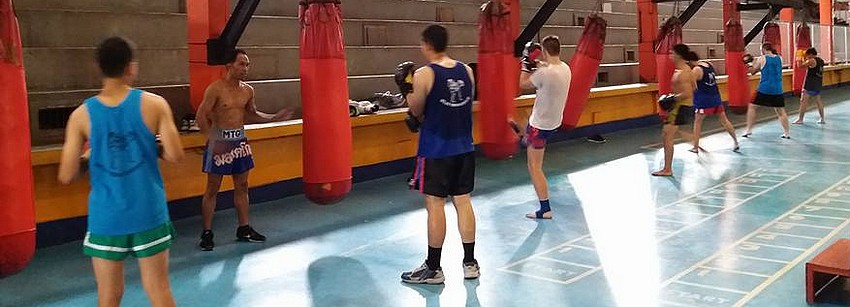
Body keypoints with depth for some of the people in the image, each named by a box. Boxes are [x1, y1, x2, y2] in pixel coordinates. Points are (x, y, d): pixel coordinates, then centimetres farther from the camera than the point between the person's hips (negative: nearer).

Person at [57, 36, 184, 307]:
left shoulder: (82, 115, -4)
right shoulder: (154, 104, -7)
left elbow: (67, 176, -6)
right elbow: (175, 155, -11)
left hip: (106, 218, 1)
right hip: (149, 214, 0)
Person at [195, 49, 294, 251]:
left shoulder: (248, 91, 6)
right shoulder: (216, 89, -13)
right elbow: (201, 116, -15)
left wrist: (275, 118, 8)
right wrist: (213, 139, -26)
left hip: (240, 140, 6)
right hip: (220, 140, -6)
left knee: (242, 186, 12)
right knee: (213, 188, 0)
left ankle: (244, 229, 22)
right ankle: (207, 233, 8)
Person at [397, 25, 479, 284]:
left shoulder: (424, 74, -14)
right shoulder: (466, 70, 4)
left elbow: (417, 112, -6)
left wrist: (406, 88, 9)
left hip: (436, 150, -6)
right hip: (463, 147, 6)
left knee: (435, 204, 1)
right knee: (463, 201, 12)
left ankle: (433, 269, 9)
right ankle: (470, 263, 19)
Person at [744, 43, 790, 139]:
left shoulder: (762, 59, -5)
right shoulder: (779, 58, 8)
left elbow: (752, 71, 4)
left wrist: (751, 65, 21)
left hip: (764, 89, -4)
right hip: (777, 90, 4)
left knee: (752, 107, 10)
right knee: (781, 111, 11)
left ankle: (749, 130, 6)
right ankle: (787, 132, 9)